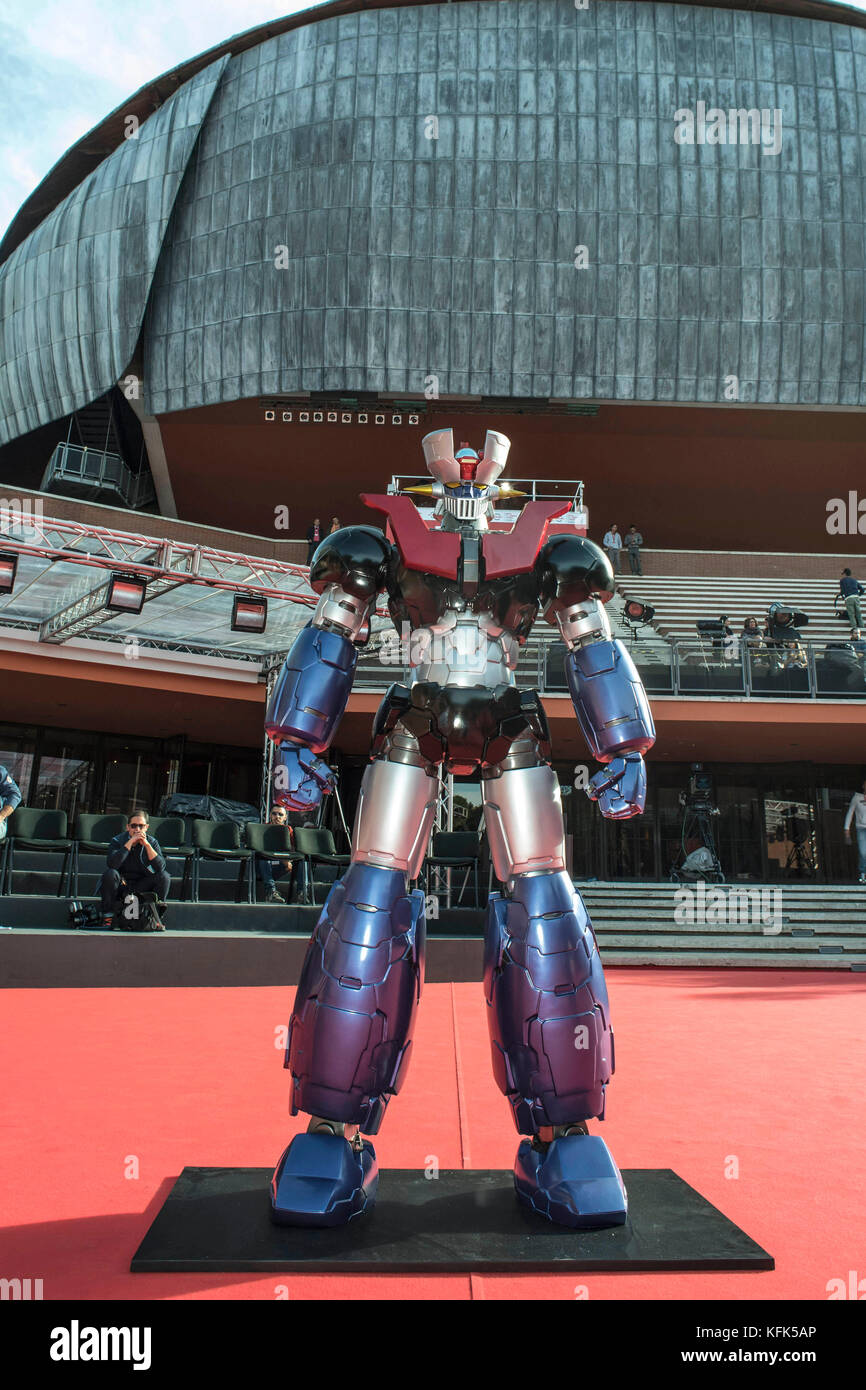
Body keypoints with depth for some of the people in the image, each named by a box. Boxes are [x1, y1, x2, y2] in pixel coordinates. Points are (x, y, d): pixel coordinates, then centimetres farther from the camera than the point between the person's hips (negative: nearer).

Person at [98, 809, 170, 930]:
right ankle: (108, 917, -17)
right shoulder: (117, 841, -6)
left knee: (165, 876, -21)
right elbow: (112, 864, -27)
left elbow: (160, 867, -17)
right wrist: (130, 842, -27)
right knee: (110, 873, -31)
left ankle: (155, 917, -9)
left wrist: (147, 845, -23)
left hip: (142, 887, 2)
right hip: (121, 884, -1)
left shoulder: (152, 842, -1)